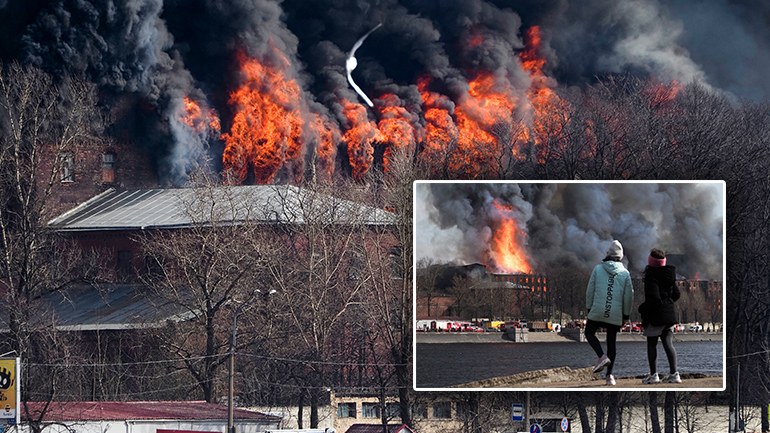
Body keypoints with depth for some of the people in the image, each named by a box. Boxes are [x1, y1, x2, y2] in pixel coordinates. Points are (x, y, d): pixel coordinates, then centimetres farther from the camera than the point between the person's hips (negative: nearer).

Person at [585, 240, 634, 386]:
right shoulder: (625, 274, 2)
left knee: (589, 333, 20)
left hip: (597, 312, -2)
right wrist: (626, 315, 14)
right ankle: (609, 375, 7)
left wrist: (589, 308, 11)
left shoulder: (598, 269, 0)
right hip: (615, 315, 2)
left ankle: (602, 356, -6)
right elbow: (628, 297, 4)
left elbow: (590, 290, 1)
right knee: (611, 342, 10)